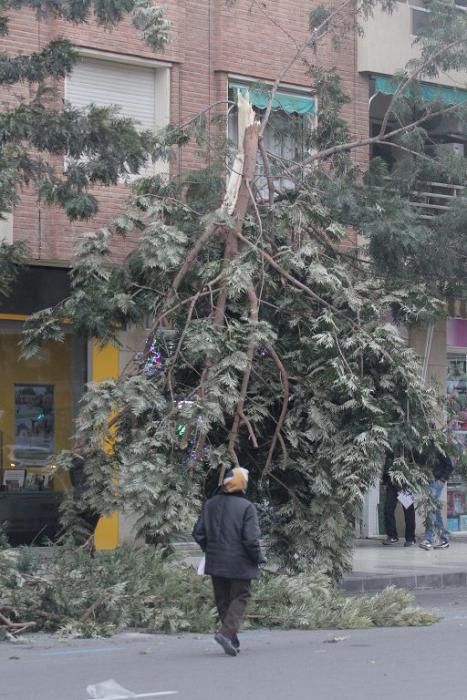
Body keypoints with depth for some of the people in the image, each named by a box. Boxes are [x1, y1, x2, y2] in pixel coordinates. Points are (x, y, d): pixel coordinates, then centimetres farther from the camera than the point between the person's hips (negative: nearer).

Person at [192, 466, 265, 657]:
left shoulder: (210, 504, 4)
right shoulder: (246, 507, -13)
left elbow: (198, 533, 6)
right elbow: (251, 538, -17)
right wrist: (258, 558, -3)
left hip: (216, 563, 5)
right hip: (239, 564, -5)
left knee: (223, 600, 14)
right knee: (239, 598, 4)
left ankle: (232, 642, 16)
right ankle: (227, 633, -17)